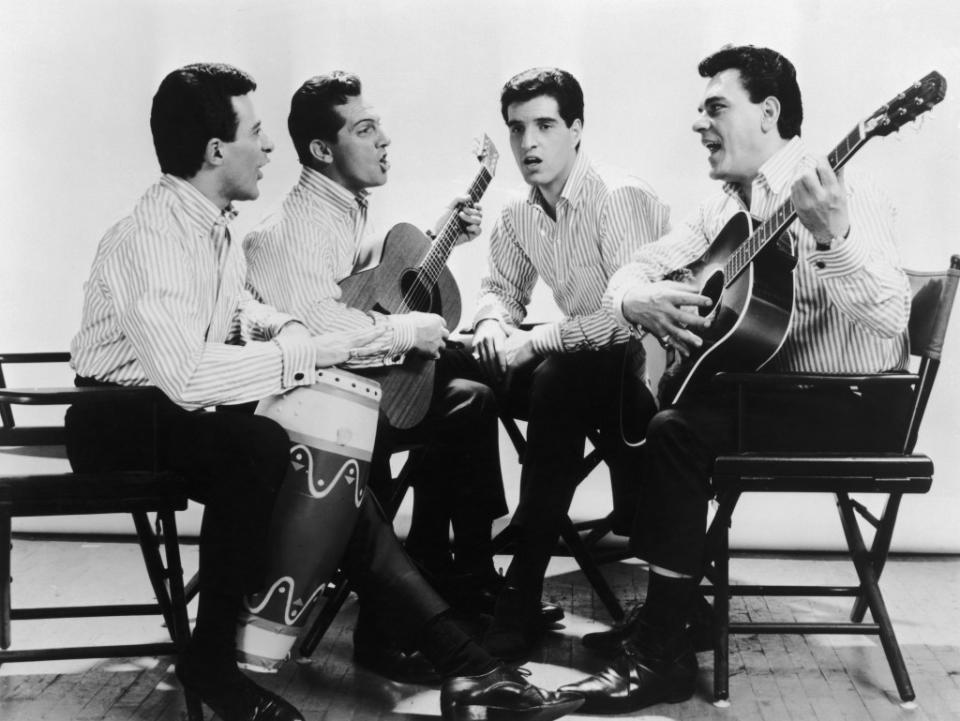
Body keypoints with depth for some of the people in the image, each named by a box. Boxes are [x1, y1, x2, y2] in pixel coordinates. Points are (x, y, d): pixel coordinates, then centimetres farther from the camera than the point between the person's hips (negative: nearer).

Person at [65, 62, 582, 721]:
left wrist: (285, 330, -2)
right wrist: (309, 351, -30)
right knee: (258, 444, -34)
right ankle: (212, 661, -16)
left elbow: (234, 311, 20)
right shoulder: (150, 240, -25)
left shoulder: (213, 223, 6)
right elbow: (187, 376, -37)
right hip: (117, 423, -8)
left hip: (180, 412, 9)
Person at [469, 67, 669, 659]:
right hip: (586, 361, 8)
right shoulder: (519, 217, 6)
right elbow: (502, 288, 18)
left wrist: (535, 341, -26)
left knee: (558, 383, -34)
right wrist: (493, 323, -8)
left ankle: (522, 599, -26)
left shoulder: (618, 198, -19)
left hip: (657, 359, -8)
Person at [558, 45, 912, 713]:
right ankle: (660, 612, 7)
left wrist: (832, 238, -45)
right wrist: (639, 300, -14)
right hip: (768, 383, 8)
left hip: (854, 406, -8)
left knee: (679, 430, -26)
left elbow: (889, 318, -29)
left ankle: (666, 656, -15)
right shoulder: (728, 205, 10)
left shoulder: (843, 195, -15)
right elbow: (632, 271, 9)